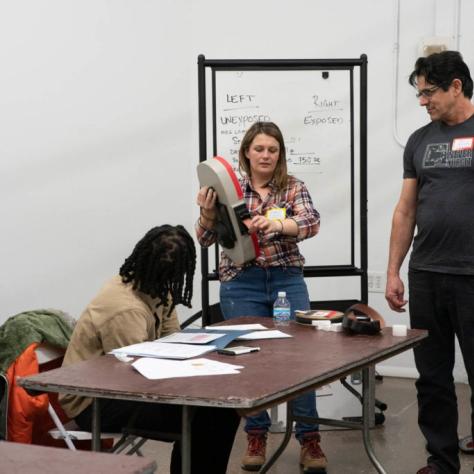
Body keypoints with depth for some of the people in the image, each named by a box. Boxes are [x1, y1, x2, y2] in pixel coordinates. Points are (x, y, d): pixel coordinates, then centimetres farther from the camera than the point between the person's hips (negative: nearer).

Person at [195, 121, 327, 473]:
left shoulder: (293, 187, 2)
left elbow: (311, 223, -15)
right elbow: (206, 239, -1)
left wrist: (277, 223, -34)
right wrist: (208, 212, -22)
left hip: (288, 281, 0)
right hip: (242, 285, 0)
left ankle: (309, 439, 7)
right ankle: (257, 436, 20)